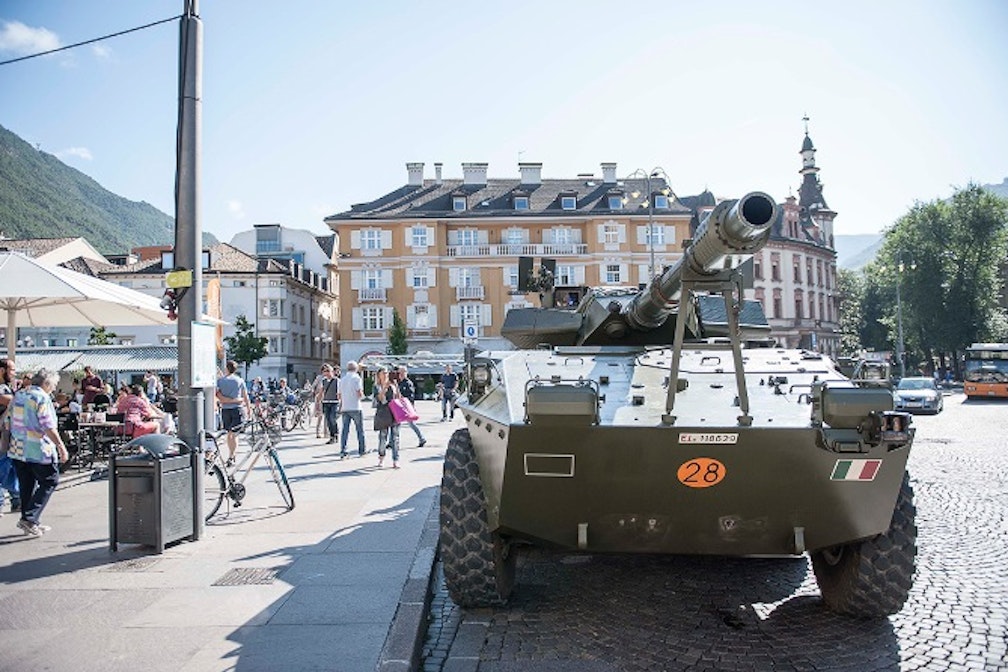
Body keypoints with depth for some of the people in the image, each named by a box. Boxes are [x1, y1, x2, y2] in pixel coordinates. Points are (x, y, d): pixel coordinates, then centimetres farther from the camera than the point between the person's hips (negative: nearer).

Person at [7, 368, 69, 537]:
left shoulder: (18, 395, 11)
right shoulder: (42, 398, -13)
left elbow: (9, 414, 17)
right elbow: (48, 426, -18)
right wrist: (61, 446, -16)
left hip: (18, 448, 8)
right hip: (38, 450, -8)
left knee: (27, 485, 13)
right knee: (50, 481, 4)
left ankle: (32, 522, 19)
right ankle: (29, 518, -3)